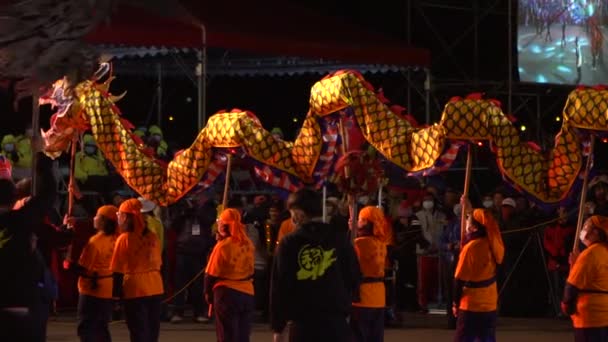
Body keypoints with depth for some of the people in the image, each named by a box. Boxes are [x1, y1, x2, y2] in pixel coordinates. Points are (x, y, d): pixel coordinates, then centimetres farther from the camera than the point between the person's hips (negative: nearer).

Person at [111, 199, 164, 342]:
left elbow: (118, 271, -10)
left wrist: (116, 292, -1)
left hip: (135, 289, -5)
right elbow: (158, 263, 11)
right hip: (154, 288, 5)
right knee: (152, 330, 13)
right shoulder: (152, 237, 5)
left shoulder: (125, 239, -10)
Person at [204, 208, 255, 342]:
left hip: (227, 293, -5)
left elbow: (211, 273, -8)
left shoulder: (223, 246, -12)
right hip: (248, 294, 5)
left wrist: (208, 292, 7)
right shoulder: (248, 244, 3)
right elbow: (250, 269, 9)